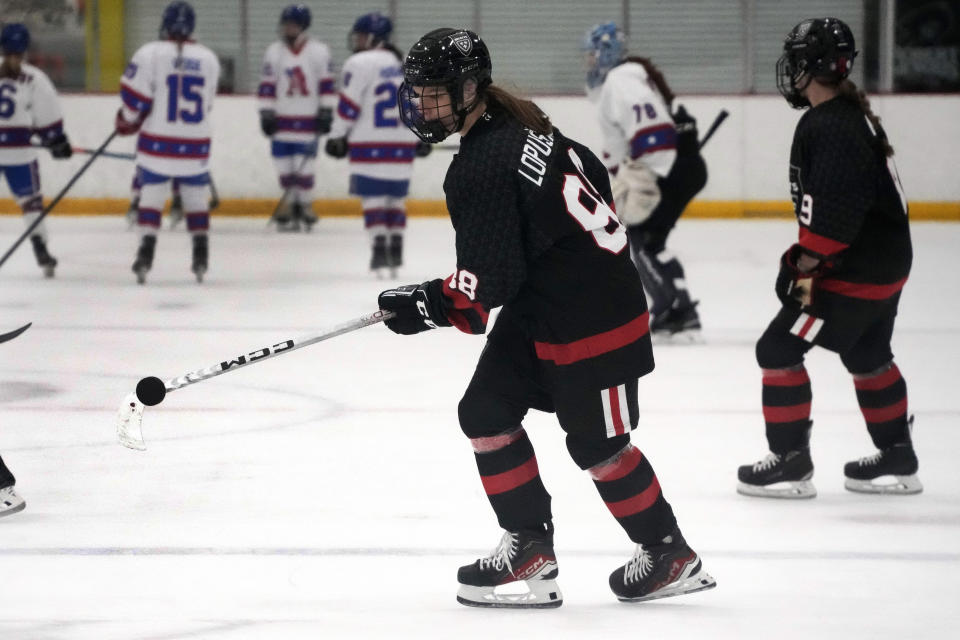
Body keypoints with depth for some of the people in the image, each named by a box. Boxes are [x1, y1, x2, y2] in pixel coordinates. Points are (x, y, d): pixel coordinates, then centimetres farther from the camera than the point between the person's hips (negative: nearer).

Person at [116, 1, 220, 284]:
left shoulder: (150, 53, -8)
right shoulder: (209, 59, 4)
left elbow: (134, 97, -11)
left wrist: (126, 122, 9)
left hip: (158, 142, -2)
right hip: (196, 144, 2)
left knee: (152, 191, 6)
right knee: (195, 194, 14)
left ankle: (146, 252, -5)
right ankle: (201, 258, 11)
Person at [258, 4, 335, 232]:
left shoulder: (319, 52, -1)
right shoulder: (274, 52, 3)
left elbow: (326, 85, 1)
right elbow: (266, 87, 3)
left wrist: (326, 114, -3)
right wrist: (266, 115, -2)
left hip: (308, 120, -2)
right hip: (282, 120, 2)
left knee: (304, 167, -3)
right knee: (285, 167, 2)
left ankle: (306, 205, 7)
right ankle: (290, 205, 11)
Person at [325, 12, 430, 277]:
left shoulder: (360, 64, -6)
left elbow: (349, 105, -9)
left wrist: (337, 137, -1)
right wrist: (423, 139, 26)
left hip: (370, 145, -6)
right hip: (402, 145, 6)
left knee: (373, 196, -3)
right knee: (396, 198, 12)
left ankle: (379, 247, -10)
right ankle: (396, 251, 11)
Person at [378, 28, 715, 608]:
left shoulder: (480, 168, -25)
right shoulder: (519, 124, 4)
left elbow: (489, 281, -24)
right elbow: (592, 175, 17)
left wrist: (429, 305, -12)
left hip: (593, 318, -10)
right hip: (539, 308, 10)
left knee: (598, 445, 1)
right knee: (486, 413, 6)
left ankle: (670, 556, 16)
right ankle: (530, 547, 9)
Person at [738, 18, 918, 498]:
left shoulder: (828, 127, -22)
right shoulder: (853, 113, 11)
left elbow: (834, 210, -29)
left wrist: (806, 263, -19)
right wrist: (808, 256, 13)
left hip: (854, 273, -10)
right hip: (886, 260, 10)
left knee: (778, 349, -5)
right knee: (867, 358, 24)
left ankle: (791, 462, 0)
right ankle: (897, 461, 33)